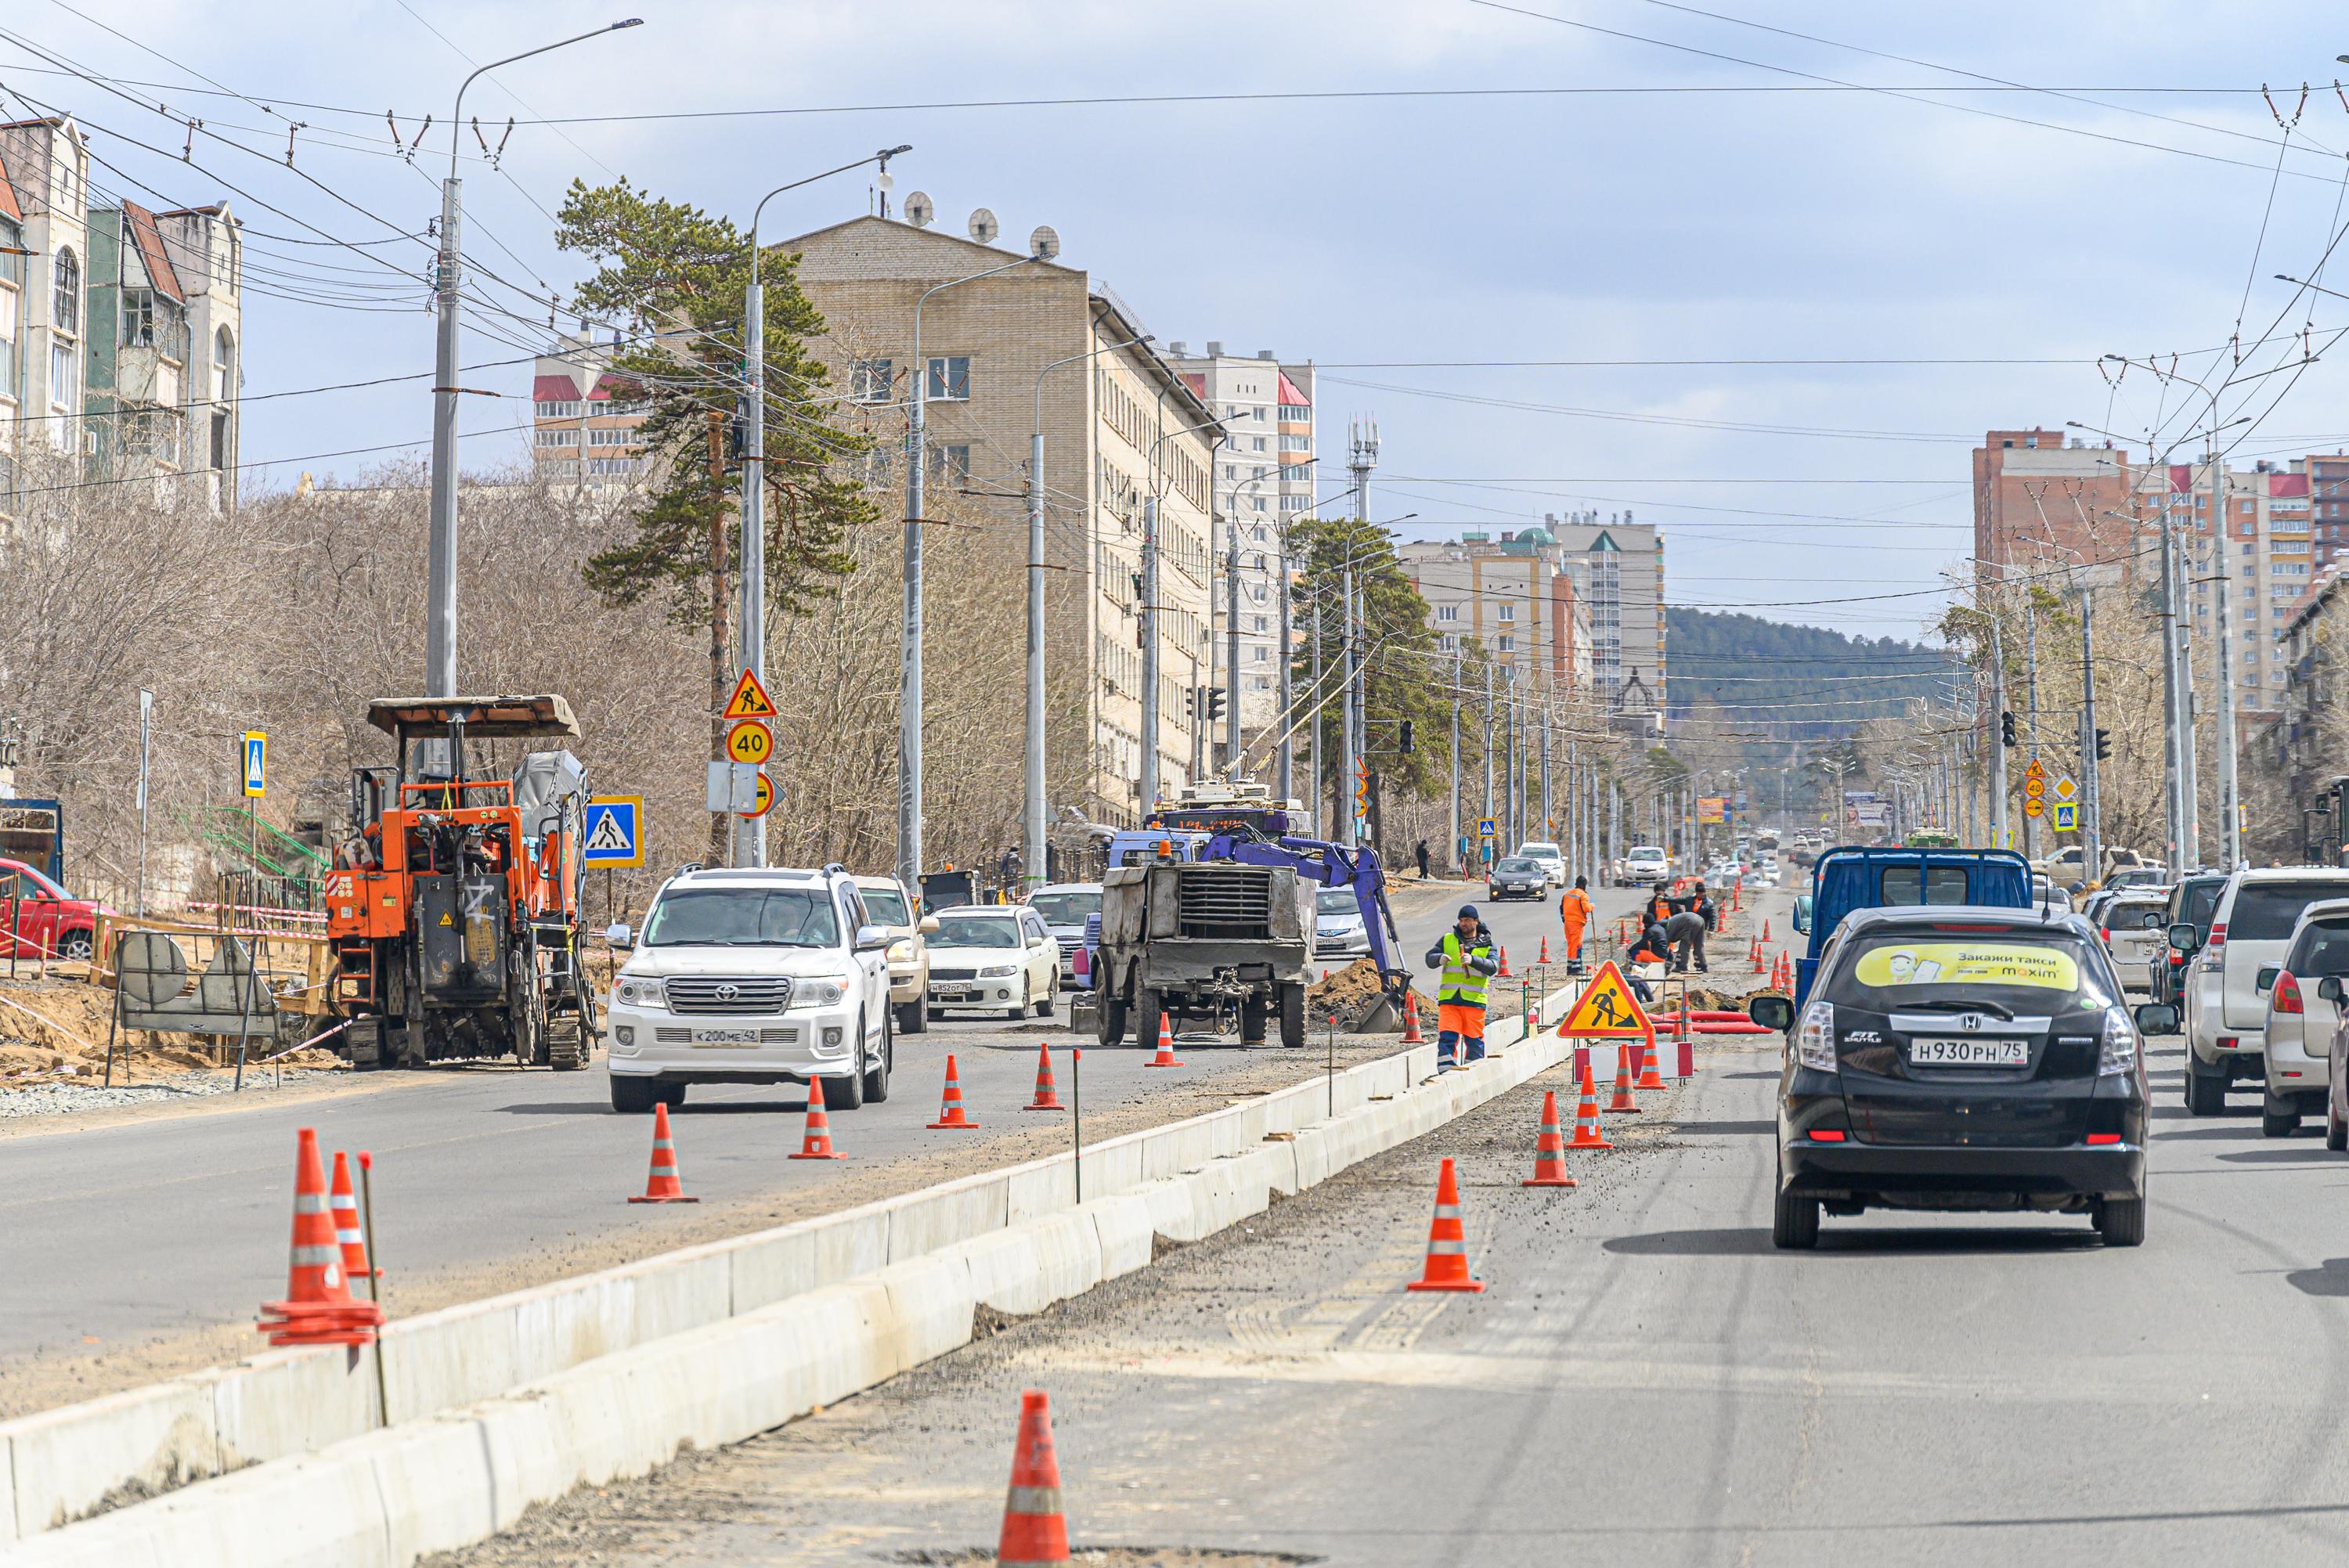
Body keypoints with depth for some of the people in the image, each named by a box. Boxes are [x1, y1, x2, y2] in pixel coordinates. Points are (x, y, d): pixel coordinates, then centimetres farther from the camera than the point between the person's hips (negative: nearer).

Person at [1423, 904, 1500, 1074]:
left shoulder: (1486, 944, 7)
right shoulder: (1448, 939, 13)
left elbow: (1492, 967, -8)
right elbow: (1429, 959, 8)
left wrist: (1473, 960, -25)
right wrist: (1439, 959, -16)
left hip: (1474, 1000, -1)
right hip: (1449, 998, 1)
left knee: (1474, 1040, 3)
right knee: (1447, 1036, -11)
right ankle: (1446, 1071, -12)